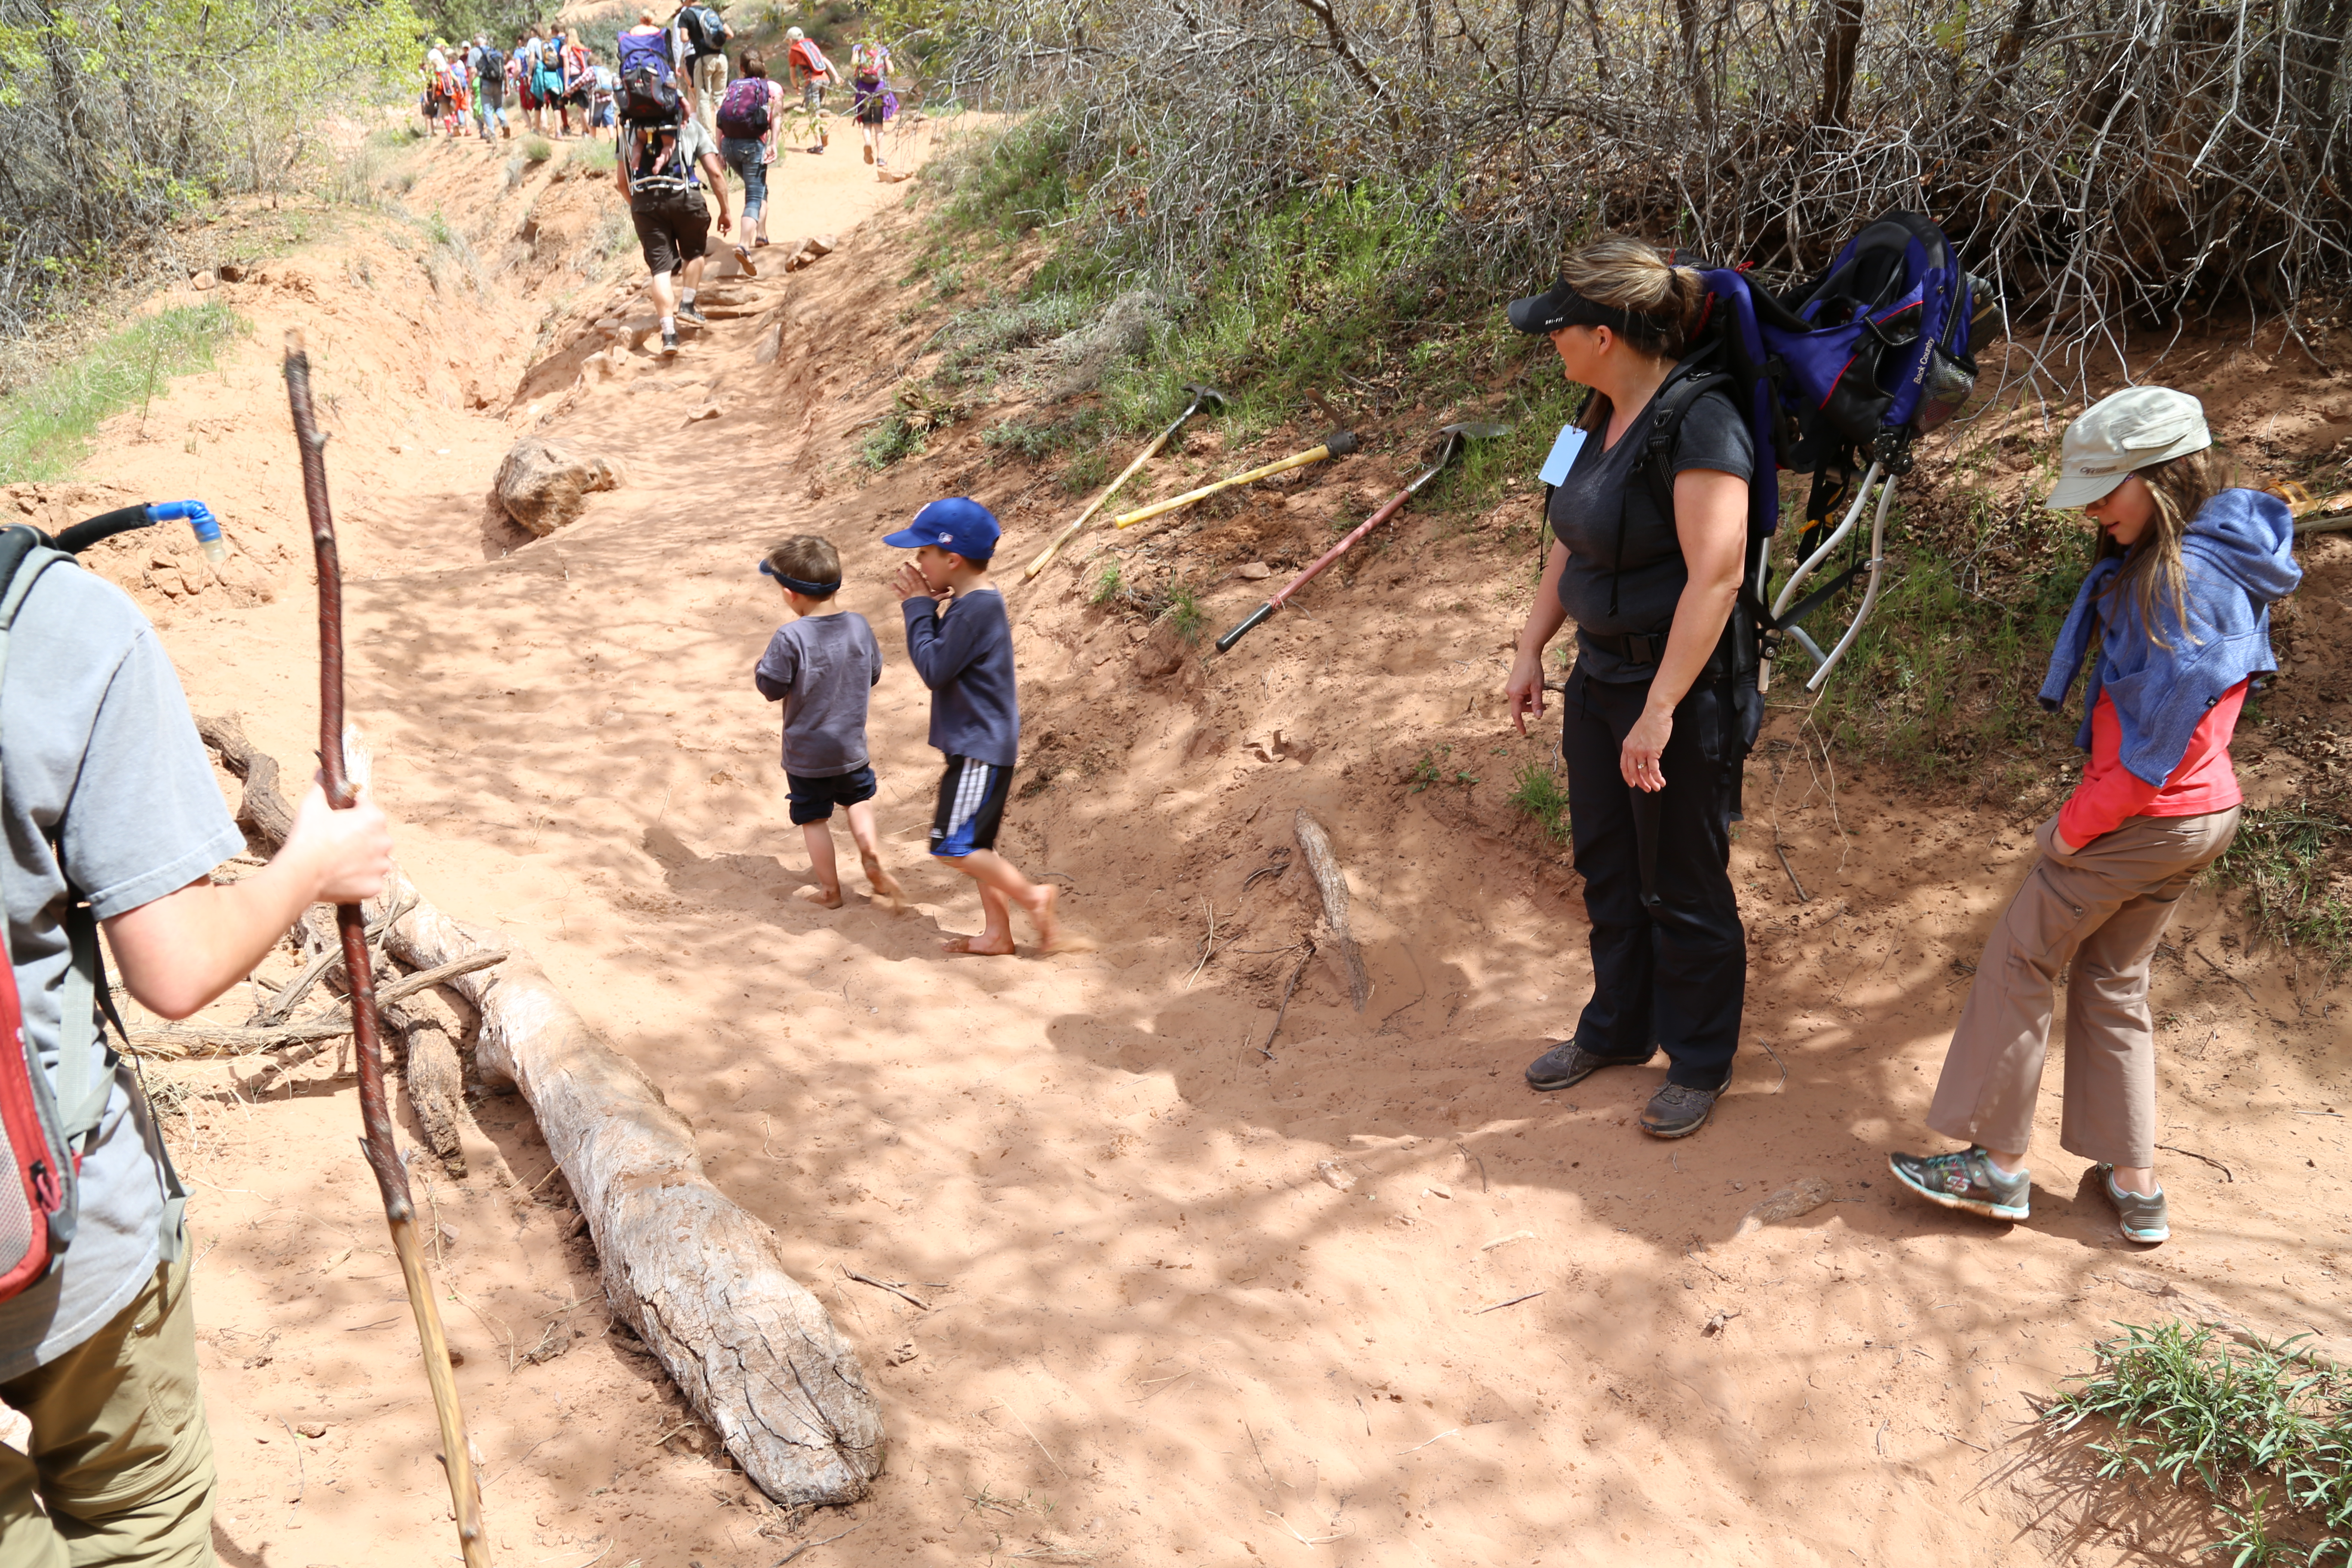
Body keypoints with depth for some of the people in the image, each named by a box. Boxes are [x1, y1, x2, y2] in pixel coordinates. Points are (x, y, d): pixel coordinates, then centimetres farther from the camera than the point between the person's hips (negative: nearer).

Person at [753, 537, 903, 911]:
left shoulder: (790, 637, -24)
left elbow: (771, 686, -16)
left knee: (814, 818, 13)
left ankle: (830, 890, 25)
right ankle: (871, 855, 11)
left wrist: (759, 668, 2)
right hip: (851, 747, 4)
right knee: (859, 798, 29)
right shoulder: (859, 626, -9)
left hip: (805, 754, -4)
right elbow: (873, 674, 4)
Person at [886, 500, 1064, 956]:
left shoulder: (978, 607, -20)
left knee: (955, 846, -9)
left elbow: (934, 669, -20)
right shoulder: (972, 603, 11)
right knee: (975, 846, 14)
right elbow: (941, 658, 17)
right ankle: (997, 932, 20)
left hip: (980, 748, -10)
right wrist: (923, 606, 4)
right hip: (978, 745, 10)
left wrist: (918, 608, -10)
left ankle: (1032, 896, -1)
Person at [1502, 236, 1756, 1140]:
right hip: (1599, 674, 9)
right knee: (1605, 864, 20)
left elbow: (1715, 576, -27)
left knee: (1683, 888, 6)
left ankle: (1700, 1064, 25)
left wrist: (1660, 711, -27)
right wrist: (1530, 650, 13)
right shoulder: (1605, 418, 6)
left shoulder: (1698, 424, -22)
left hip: (1681, 686, -9)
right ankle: (1617, 1030, 39)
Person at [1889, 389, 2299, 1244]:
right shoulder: (2219, 557, 9)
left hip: (2143, 819, -9)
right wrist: (2087, 813, 9)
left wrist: (2073, 827, -12)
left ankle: (1999, 1164, 11)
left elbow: (2151, 746, -23)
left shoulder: (2182, 578, -22)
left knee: (2019, 958, 3)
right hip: (2201, 814, 9)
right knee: (2112, 981, 17)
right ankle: (2134, 1183, 22)